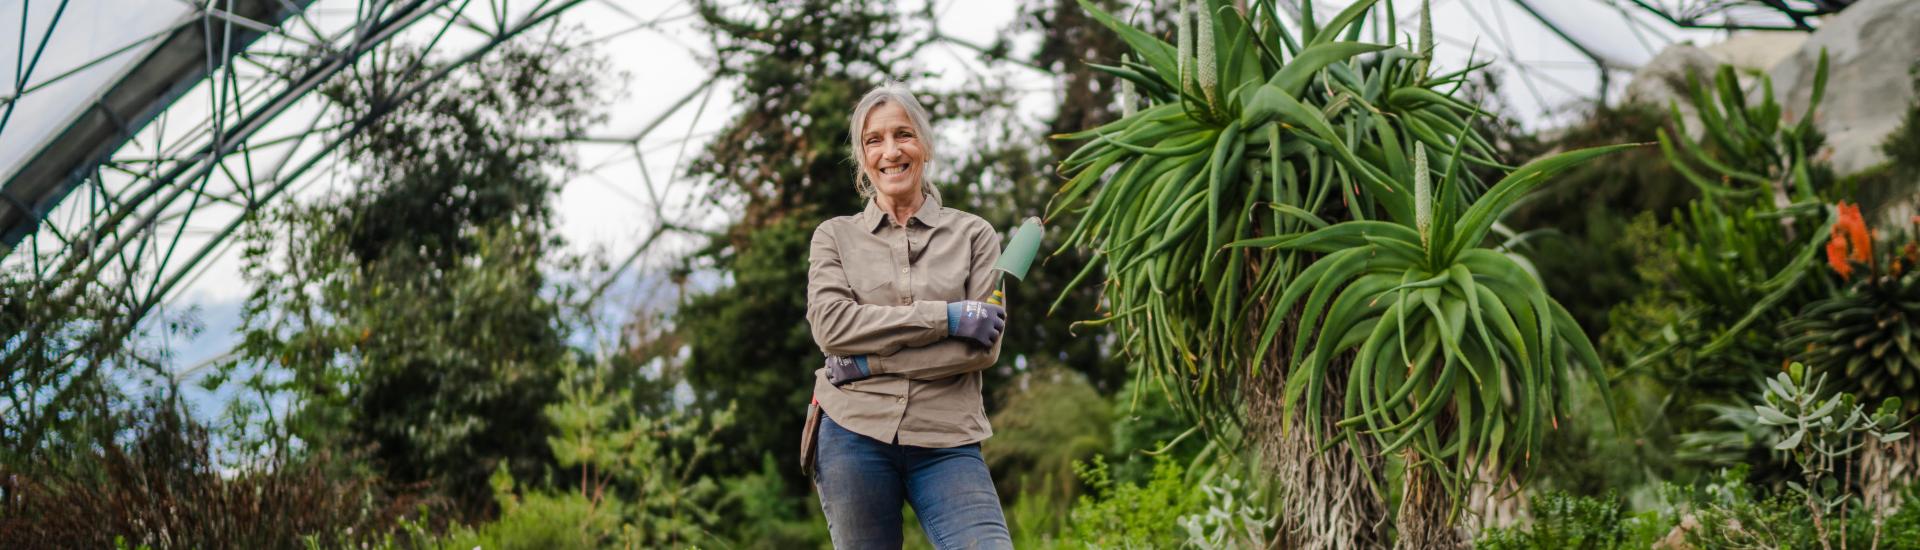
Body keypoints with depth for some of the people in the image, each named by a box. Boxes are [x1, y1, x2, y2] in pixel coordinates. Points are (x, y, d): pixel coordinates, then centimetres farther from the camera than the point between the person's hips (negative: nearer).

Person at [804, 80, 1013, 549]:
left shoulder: (973, 235, 9)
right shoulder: (836, 236, 11)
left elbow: (984, 347, -2)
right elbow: (830, 325, -6)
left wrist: (870, 362, -9)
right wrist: (945, 317, -11)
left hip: (946, 442, 0)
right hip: (856, 436, 1)